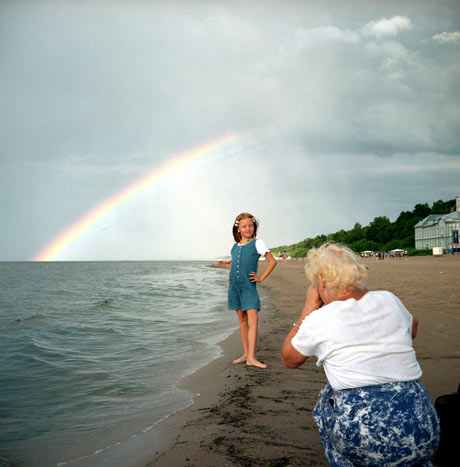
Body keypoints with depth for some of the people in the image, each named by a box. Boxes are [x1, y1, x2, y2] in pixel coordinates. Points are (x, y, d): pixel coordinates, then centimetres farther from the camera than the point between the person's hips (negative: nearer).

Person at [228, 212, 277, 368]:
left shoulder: (257, 243, -2)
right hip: (234, 285, 5)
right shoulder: (235, 246, 12)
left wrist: (261, 278, -6)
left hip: (249, 286, -5)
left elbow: (272, 261, -2)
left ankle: (251, 358, -15)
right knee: (242, 319, 10)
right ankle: (246, 353, 18)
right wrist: (230, 275, 13)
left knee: (253, 320, -14)